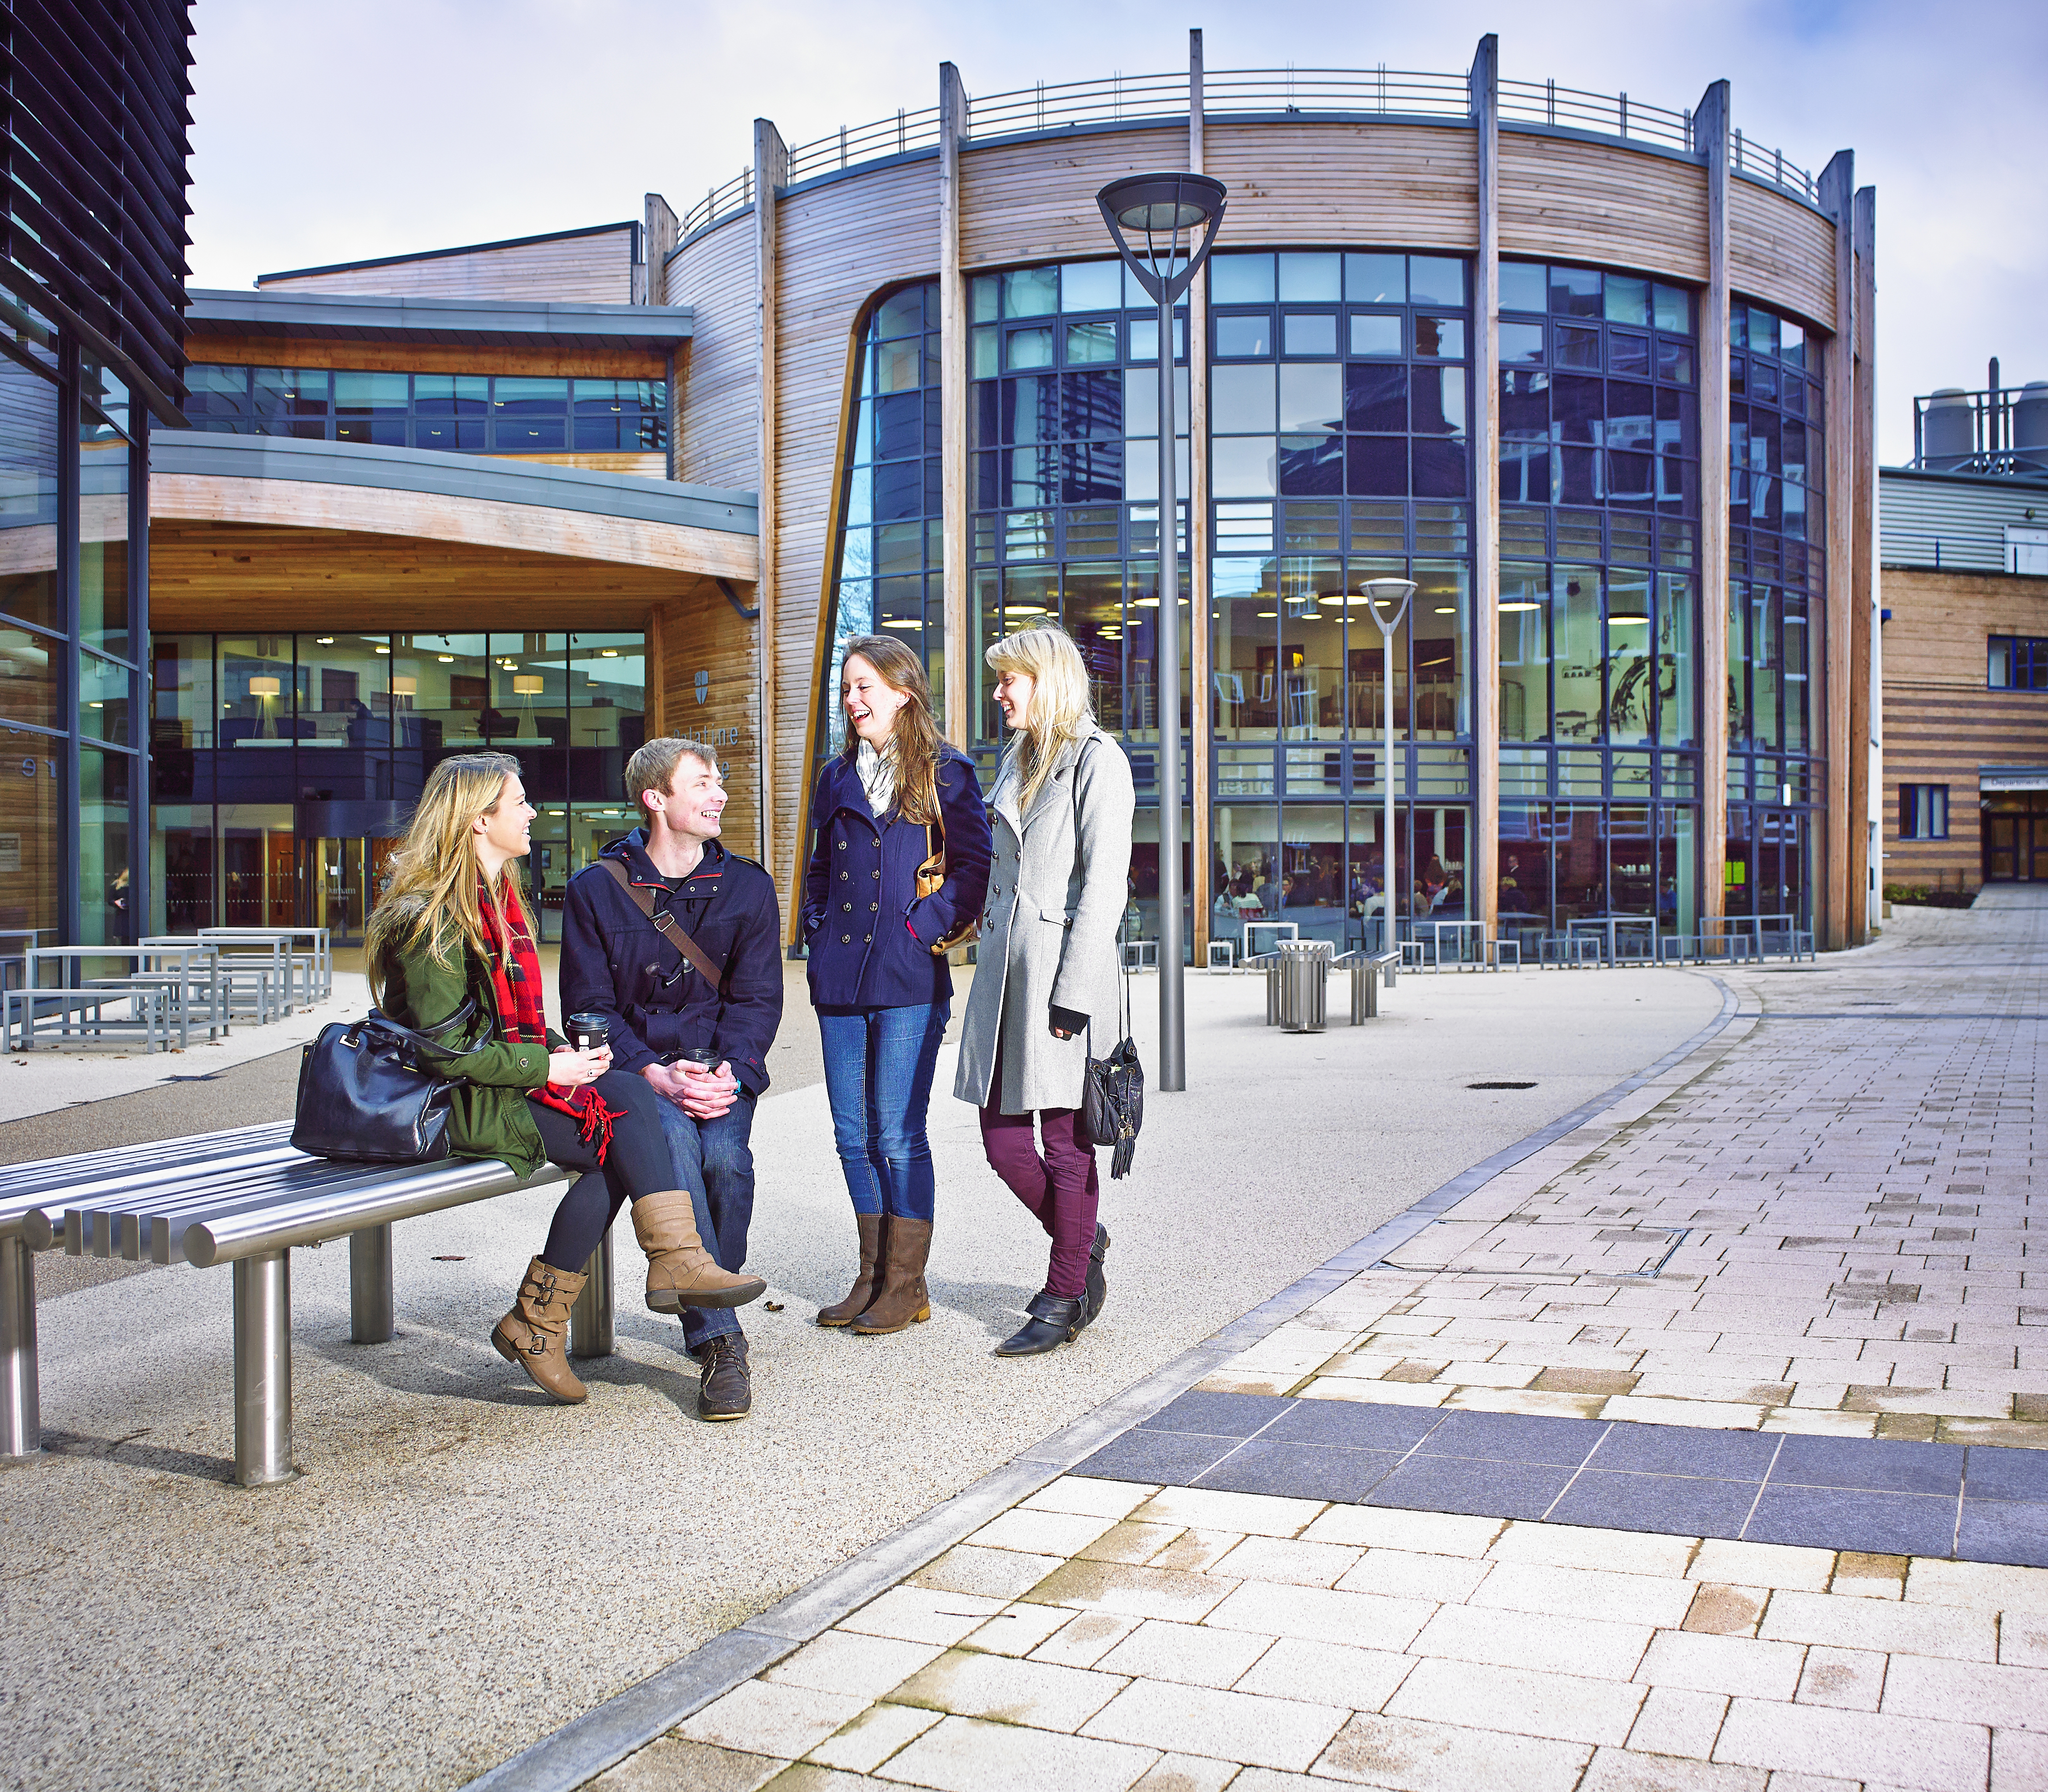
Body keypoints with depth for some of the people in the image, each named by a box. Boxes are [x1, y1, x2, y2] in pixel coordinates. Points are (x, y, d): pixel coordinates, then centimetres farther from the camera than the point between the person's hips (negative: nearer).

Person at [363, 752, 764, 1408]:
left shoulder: (494, 900, 16)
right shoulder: (433, 917, -14)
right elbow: (447, 1052, -19)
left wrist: (557, 1048, 2)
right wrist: (548, 1067, -16)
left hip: (503, 1081, 8)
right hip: (455, 1105, -8)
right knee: (621, 1114, -21)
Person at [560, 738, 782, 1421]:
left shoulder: (746, 887, 9)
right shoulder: (596, 890, 4)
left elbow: (756, 999, 3)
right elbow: (589, 1006, -2)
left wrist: (727, 1072, -16)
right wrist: (657, 1076, -18)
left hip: (720, 1066, 2)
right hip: (636, 1068, -1)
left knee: (724, 1155, -30)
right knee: (671, 1139, -33)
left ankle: (706, 1309, -3)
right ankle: (719, 1341, -29)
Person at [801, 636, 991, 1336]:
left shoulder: (945, 773, 0)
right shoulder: (837, 780, 17)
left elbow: (974, 865, -5)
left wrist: (924, 927, -13)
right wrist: (818, 931, 9)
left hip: (908, 980, -6)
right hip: (840, 981, 6)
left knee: (898, 1133, -4)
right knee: (854, 1134, 8)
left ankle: (907, 1285, 7)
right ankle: (873, 1276, 20)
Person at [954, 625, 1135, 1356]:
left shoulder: (1097, 761, -6)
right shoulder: (1017, 762, 18)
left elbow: (1104, 885, -12)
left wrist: (1073, 994, -17)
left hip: (1064, 970, -7)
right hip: (1004, 968, 8)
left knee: (1066, 1140, 1)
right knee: (1002, 1139, 7)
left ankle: (1064, 1299, 12)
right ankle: (1081, 1243, 30)